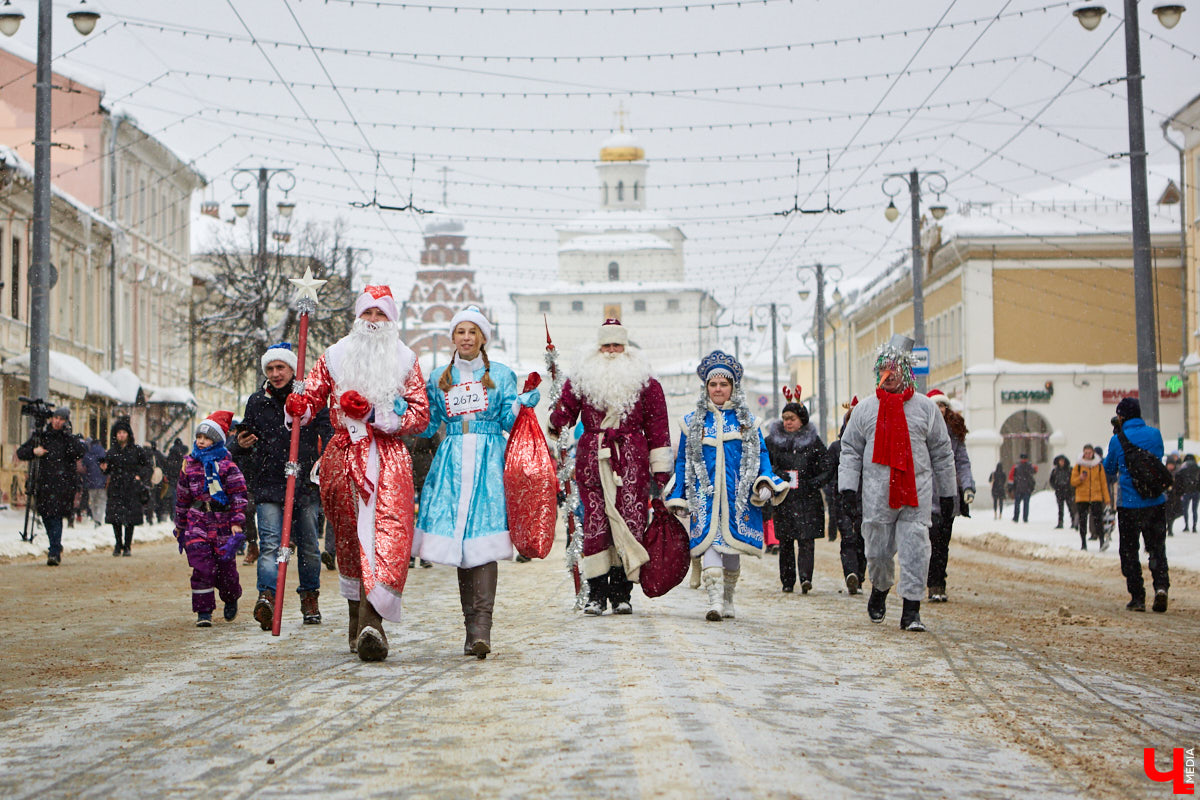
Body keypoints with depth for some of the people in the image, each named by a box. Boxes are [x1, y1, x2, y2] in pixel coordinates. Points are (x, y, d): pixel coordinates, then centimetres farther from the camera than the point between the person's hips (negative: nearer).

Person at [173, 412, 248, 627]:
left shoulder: (227, 465, -2)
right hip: (197, 520, 2)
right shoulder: (189, 464, 10)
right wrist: (180, 527, 21)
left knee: (225, 567, 4)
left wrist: (237, 522, -13)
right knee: (201, 567, -9)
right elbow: (182, 497, 18)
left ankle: (231, 599, 33)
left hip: (222, 520, -2)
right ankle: (203, 611, -4)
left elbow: (238, 495, -5)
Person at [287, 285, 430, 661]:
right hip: (343, 457, 2)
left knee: (387, 532, -19)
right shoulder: (335, 356, 12)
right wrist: (298, 406, -19)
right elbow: (311, 396, 5)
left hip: (389, 458, -1)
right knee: (349, 537, 7)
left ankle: (370, 619, -28)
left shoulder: (405, 360, 10)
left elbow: (420, 414, 2)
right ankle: (360, 616, 20)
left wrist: (374, 413, -11)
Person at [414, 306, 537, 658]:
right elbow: (427, 424, 15)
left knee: (483, 539, -15)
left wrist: (524, 403, -12)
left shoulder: (501, 375, 11)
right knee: (458, 539, -3)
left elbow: (508, 421, 6)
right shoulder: (438, 379, 17)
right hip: (452, 462, 3)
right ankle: (472, 626, 4)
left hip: (489, 460, -3)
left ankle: (481, 629, -21)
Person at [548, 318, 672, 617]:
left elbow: (657, 426, 8)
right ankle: (596, 593, 2)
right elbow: (562, 416, 12)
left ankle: (621, 593, 2)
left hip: (632, 458, 0)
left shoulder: (645, 382, 9)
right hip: (591, 458, 0)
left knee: (629, 522, -6)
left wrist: (661, 469, 5)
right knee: (595, 522, -4)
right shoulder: (581, 379, 10)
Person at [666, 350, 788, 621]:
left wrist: (765, 483, -7)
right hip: (705, 494, -1)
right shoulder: (693, 421, 11)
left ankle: (728, 600, 21)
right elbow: (682, 461, 12)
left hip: (738, 495, 1)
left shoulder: (746, 421, 12)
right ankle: (715, 601, -23)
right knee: (709, 542, -15)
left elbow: (761, 454, 10)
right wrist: (678, 498, 7)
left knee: (732, 546, 6)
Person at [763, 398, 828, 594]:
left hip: (807, 499, -2)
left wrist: (811, 484, -11)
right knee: (785, 541, 3)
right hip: (782, 499, 2)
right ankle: (787, 581, 11)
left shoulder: (814, 442, 7)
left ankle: (805, 578, -22)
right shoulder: (772, 440, 10)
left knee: (806, 540, -12)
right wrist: (776, 475, -7)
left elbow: (826, 471, 7)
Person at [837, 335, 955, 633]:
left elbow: (942, 452, 13)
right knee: (878, 548, 5)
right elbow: (850, 449, 12)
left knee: (915, 547, -7)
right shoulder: (865, 409, 9)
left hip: (917, 492, -1)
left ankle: (911, 610, -2)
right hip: (877, 493, 1)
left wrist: (947, 492, 13)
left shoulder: (925, 407, 8)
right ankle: (879, 590, 33)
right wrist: (848, 484, -2)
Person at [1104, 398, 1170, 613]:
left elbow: (1109, 469, 6)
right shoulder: (1155, 434, 2)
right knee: (1157, 548, 12)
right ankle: (1161, 585, -12)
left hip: (1129, 504, -3)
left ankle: (1137, 598, 5)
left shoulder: (1118, 440, -7)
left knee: (1129, 552, 8)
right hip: (1156, 502, 3)